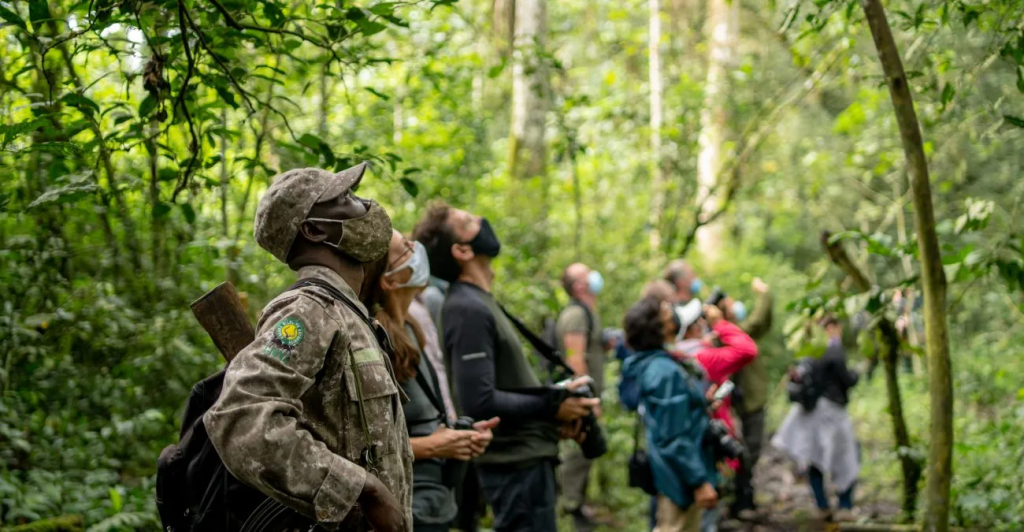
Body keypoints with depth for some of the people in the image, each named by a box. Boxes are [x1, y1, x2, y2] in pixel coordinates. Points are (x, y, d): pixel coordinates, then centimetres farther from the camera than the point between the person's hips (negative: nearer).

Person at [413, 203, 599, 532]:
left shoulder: (479, 302, 13)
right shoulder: (468, 310, -18)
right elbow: (479, 402, -25)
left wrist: (551, 411, 3)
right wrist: (552, 406, -15)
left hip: (524, 458, 10)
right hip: (517, 464, -10)